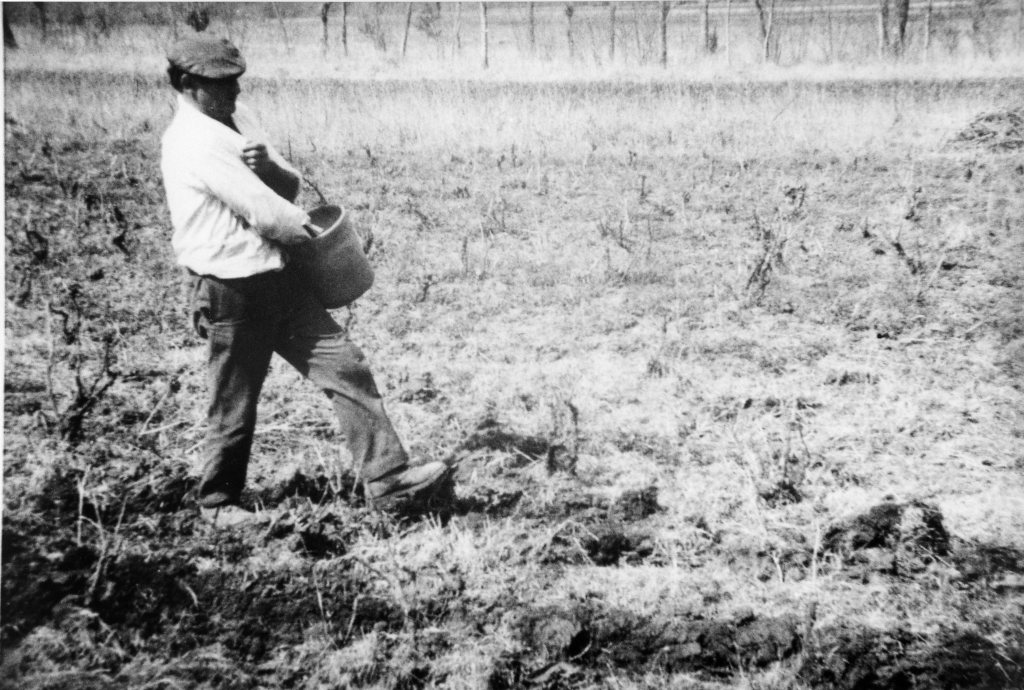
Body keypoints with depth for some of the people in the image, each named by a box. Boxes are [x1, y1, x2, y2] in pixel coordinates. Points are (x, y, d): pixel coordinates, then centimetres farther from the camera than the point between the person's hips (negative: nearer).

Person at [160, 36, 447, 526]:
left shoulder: (238, 119, 11)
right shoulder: (193, 141, -18)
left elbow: (291, 188, 10)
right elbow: (267, 214, -22)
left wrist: (267, 167, -12)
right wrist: (309, 231, -5)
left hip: (279, 278, 8)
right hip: (231, 291, -8)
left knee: (346, 367, 1)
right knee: (234, 407, 6)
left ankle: (386, 477, 3)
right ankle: (218, 502, 28)